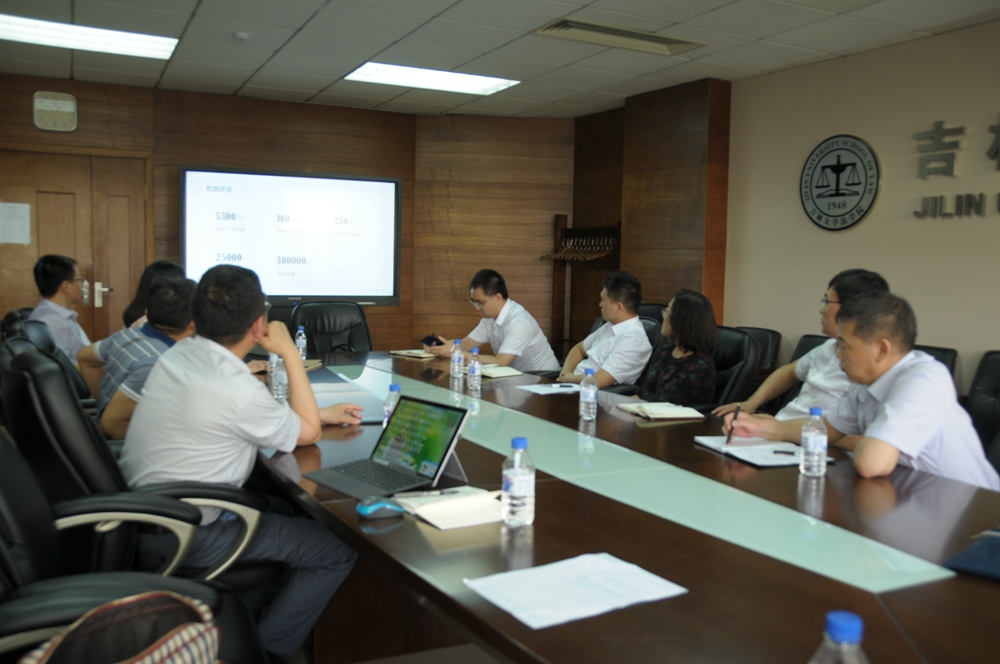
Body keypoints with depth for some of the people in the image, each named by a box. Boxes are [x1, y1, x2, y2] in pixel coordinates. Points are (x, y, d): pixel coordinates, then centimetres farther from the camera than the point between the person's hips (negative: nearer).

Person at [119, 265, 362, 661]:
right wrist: (290, 352, -5)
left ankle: (254, 620, 29)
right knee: (339, 551, -4)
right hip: (180, 539, -9)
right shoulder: (235, 388, -27)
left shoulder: (179, 354, -1)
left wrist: (324, 414, 15)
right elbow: (307, 433, -7)